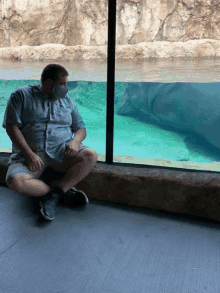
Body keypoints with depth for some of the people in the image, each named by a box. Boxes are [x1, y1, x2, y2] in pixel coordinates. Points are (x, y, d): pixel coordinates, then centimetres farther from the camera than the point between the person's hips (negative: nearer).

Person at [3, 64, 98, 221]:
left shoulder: (67, 101, 16)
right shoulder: (21, 95, 5)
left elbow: (81, 128, 16)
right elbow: (12, 126, -4)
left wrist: (75, 141, -10)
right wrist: (29, 154, -16)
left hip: (62, 151, 3)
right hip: (30, 153, -2)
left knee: (90, 156, -25)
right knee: (15, 181, -31)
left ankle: (54, 194, -19)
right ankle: (65, 191, -15)